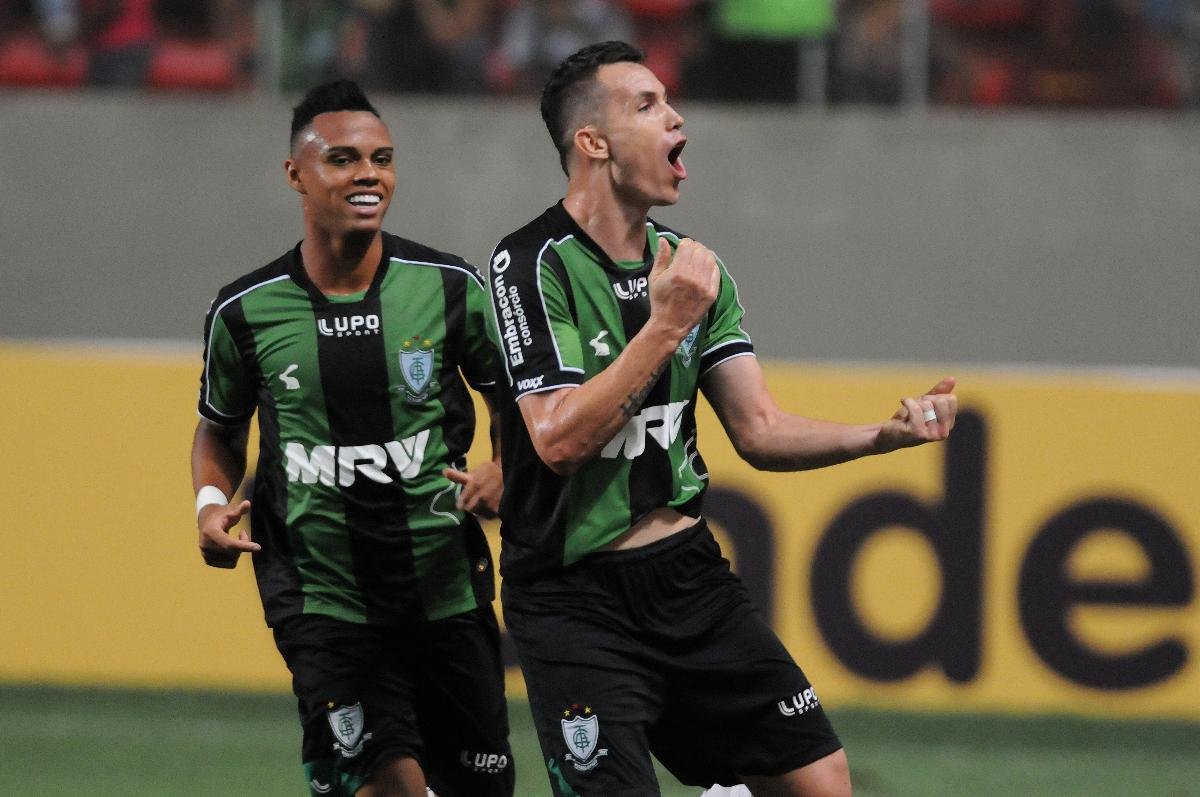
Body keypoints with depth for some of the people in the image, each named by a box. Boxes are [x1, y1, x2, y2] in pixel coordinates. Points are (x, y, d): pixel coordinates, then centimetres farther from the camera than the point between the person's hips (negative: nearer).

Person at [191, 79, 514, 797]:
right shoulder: (245, 313, -2)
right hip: (321, 595, -2)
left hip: (448, 585, 2)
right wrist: (212, 503, -3)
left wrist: (501, 473, -9)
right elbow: (220, 430, 16)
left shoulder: (450, 287, -3)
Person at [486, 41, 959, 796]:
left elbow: (760, 430, 8)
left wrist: (885, 434, -7)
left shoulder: (686, 263, 9)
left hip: (690, 577, 6)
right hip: (577, 601, -6)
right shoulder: (533, 265, -12)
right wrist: (667, 325, -22)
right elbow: (558, 439, -22)